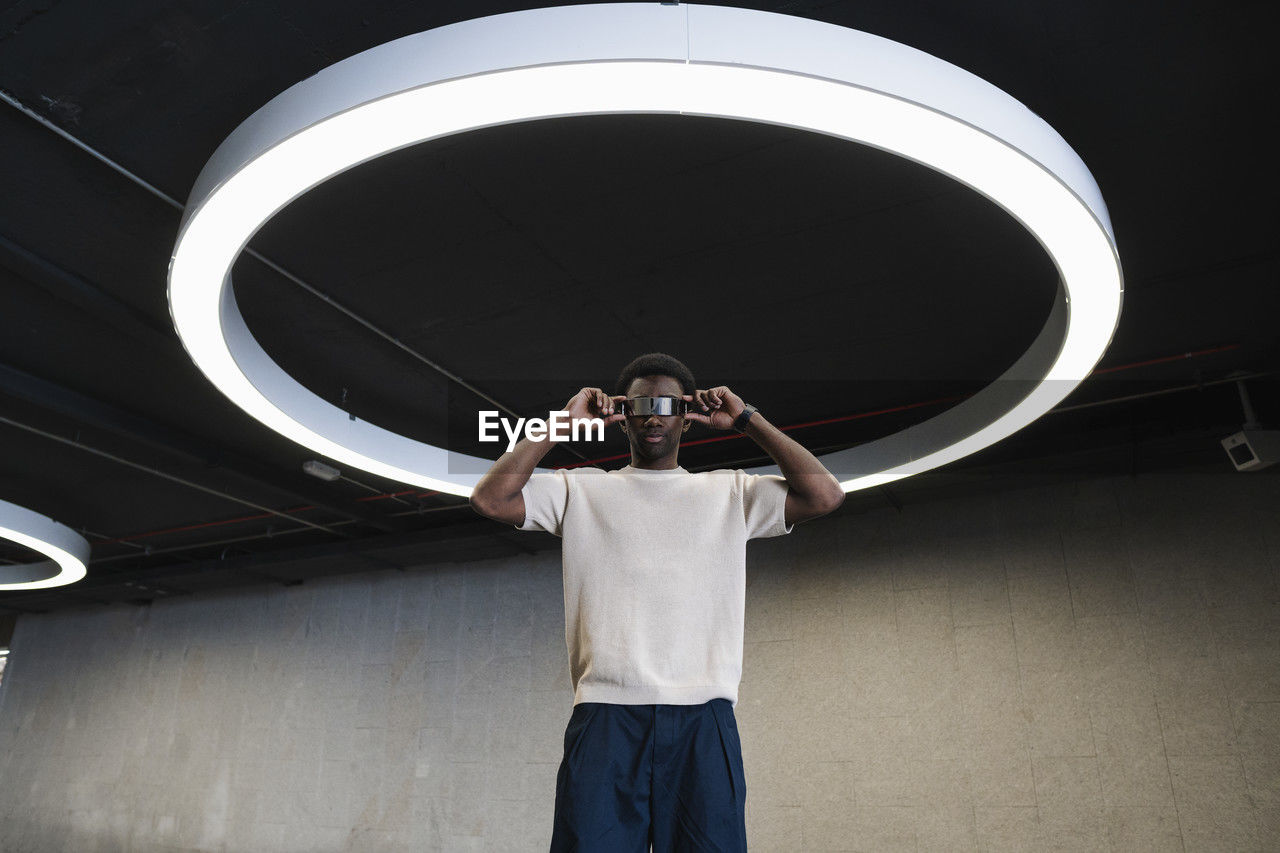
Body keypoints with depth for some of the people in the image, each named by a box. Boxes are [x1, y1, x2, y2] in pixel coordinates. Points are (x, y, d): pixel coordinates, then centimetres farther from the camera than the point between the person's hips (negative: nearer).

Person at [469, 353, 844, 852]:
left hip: (704, 717, 1)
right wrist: (565, 421, 7)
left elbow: (825, 496, 7)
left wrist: (746, 419, 10)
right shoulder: (582, 490, 16)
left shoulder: (730, 492, 18)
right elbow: (490, 499, 4)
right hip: (605, 716, 0)